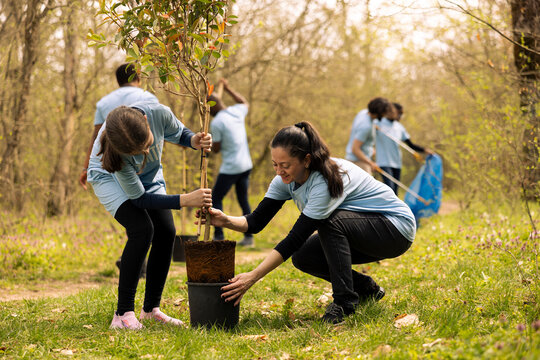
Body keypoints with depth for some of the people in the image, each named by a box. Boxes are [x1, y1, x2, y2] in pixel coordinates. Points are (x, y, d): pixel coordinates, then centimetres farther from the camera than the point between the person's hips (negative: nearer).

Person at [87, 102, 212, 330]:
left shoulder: (158, 113, -34)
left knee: (166, 232, -8)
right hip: (110, 177, -5)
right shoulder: (115, 154, -41)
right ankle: (123, 313, -20)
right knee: (142, 229, -26)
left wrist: (194, 141, -32)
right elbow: (138, 198, -29)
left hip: (148, 175, 5)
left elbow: (178, 134, -8)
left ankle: (151, 308, 7)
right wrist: (185, 200, -38)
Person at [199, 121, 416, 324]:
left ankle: (344, 301, -19)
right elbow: (257, 221, -11)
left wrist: (252, 277, -39)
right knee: (302, 257, -10)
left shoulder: (327, 181, -33)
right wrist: (226, 220, -33)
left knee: (329, 222, -32)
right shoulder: (286, 179, -10)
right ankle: (366, 288, 10)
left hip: (397, 227, -8)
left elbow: (295, 238, -36)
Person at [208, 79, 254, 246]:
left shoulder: (217, 123, -15)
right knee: (243, 200, 15)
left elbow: (215, 149, -8)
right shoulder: (237, 111, 4)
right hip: (246, 165, 7)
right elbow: (245, 102, 30)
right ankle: (249, 236, 16)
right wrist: (228, 89, 34)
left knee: (215, 199, 4)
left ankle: (218, 236, -1)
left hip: (230, 168, -7)